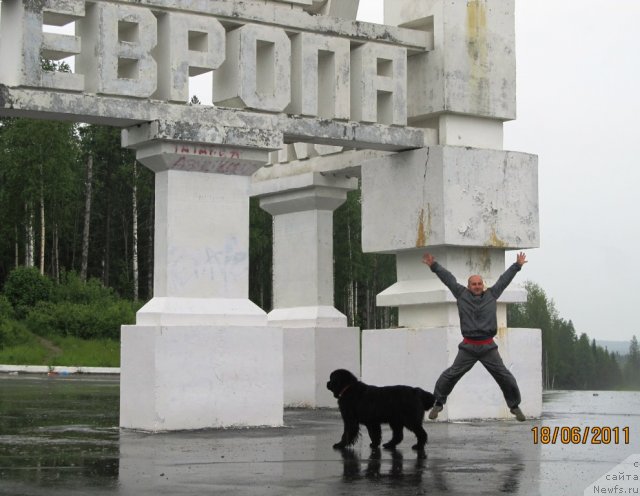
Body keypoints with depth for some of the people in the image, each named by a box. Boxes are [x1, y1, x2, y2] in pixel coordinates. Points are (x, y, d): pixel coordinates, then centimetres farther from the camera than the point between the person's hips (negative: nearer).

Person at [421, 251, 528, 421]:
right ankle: (438, 403, 12)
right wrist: (434, 266, 8)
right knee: (451, 375, -3)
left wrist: (517, 266, 23)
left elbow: (504, 279, 17)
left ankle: (515, 406, 16)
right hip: (468, 347, -1)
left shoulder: (491, 294, 10)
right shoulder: (461, 294, 6)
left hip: (488, 347, 1)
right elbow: (448, 278, 8)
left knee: (505, 377, 1)